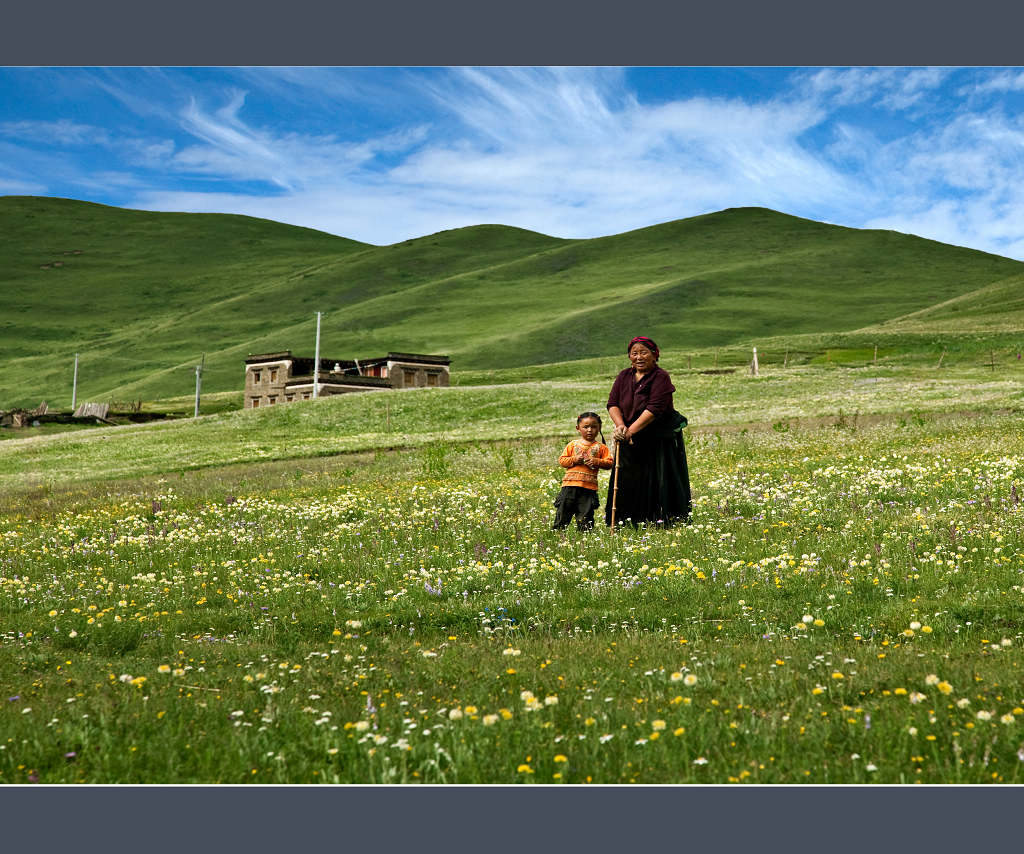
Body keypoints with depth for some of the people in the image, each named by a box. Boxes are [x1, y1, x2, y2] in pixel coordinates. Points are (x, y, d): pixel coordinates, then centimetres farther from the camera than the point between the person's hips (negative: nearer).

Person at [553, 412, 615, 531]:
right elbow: (562, 460, 8)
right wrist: (574, 460, -9)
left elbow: (610, 462, 2)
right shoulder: (573, 444, 10)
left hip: (589, 486, -1)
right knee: (563, 511, 2)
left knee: (586, 514, 0)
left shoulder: (601, 447, 7)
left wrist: (596, 462, -13)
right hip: (570, 484, 1)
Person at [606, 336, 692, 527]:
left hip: (660, 440, -5)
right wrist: (620, 425, -19)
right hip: (630, 440, 5)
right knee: (626, 481, 3)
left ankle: (664, 522, -3)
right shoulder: (624, 377, 8)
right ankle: (630, 524, 8)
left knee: (659, 481, -6)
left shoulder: (660, 377, -11)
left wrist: (630, 430, -24)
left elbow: (654, 409, -20)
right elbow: (612, 403, 1)